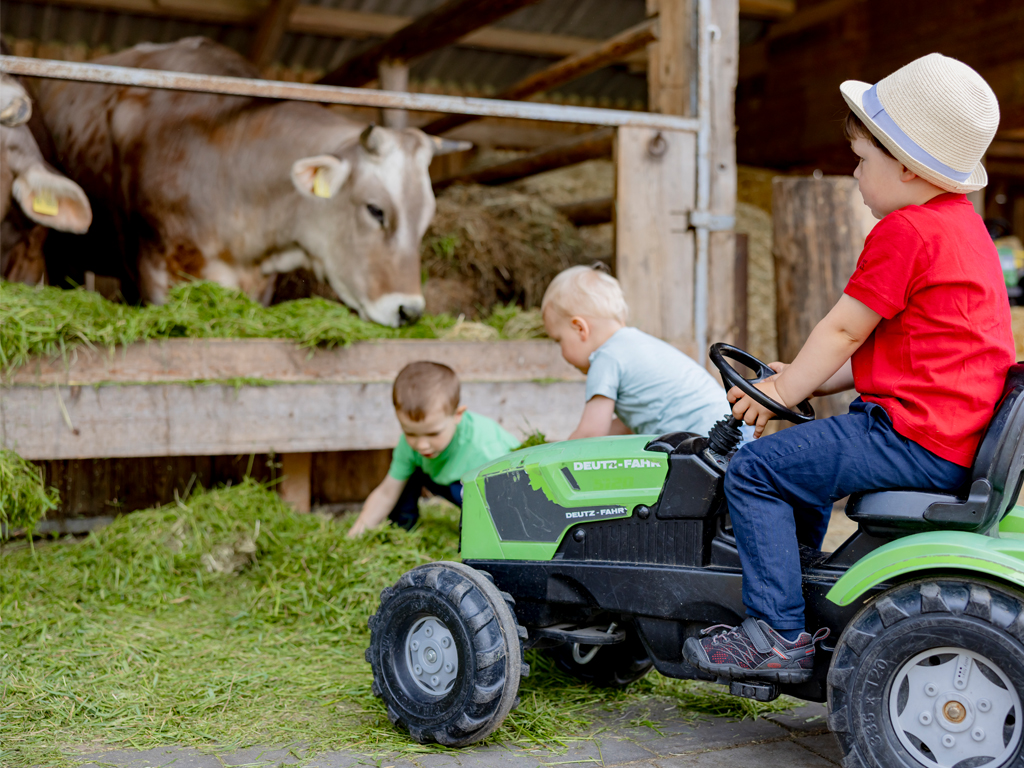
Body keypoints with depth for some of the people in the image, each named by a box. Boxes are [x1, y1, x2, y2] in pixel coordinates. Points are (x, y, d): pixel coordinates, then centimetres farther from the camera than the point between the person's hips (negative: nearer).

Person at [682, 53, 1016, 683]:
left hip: (917, 438, -11)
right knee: (803, 462, 28)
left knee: (756, 471, -10)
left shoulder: (905, 231, -15)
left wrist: (786, 391, 2)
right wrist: (803, 382, 17)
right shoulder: (963, 226, 18)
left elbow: (844, 330, -11)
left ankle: (779, 636, -8)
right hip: (958, 435, 11)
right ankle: (797, 599, 34)